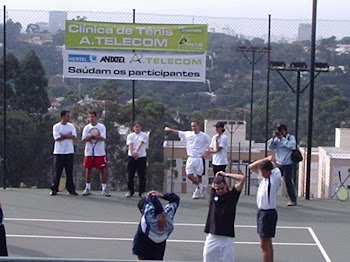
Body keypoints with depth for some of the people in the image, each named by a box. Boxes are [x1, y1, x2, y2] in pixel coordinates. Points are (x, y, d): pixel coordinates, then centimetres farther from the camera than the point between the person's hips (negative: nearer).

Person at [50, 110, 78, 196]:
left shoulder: (71, 126, 8)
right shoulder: (56, 126, -1)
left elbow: (74, 136, -7)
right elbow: (57, 138, -13)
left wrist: (63, 135, -11)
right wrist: (68, 135, -8)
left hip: (69, 152, 2)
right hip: (59, 152, -2)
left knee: (69, 171, 4)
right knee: (58, 172, 0)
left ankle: (71, 189, 9)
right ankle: (54, 189, 8)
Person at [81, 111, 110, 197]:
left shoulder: (102, 127, 0)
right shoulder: (86, 127, 7)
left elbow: (103, 138, -13)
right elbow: (83, 140, -1)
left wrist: (92, 136, -17)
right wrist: (93, 136, -15)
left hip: (100, 153, -2)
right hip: (89, 152, 2)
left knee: (102, 170, -2)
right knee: (88, 170, 3)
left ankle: (104, 189, 4)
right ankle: (88, 189, 12)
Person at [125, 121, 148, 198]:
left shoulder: (144, 135, 3)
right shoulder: (130, 136, 8)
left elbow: (140, 143, -14)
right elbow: (130, 145, -7)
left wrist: (136, 150, -31)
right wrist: (132, 153, -27)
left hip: (142, 157, -1)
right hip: (131, 157, 1)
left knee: (142, 176, -2)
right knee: (130, 175, 3)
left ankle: (142, 192, 3)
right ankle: (130, 191, 11)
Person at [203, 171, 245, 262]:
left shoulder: (232, 195, 2)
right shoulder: (213, 195, 8)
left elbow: (242, 178, -3)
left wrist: (225, 174, 3)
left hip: (227, 238, -2)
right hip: (212, 238, 2)